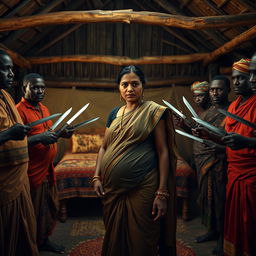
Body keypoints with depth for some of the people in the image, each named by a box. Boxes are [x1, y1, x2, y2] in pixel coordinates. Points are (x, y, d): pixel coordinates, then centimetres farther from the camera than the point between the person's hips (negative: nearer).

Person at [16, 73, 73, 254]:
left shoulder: (44, 109, 13)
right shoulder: (20, 110, -14)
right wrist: (39, 138, -30)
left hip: (48, 169, 8)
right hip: (33, 172, -8)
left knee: (51, 208, 18)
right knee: (35, 211, 6)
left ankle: (44, 240, 38)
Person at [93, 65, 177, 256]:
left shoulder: (153, 112, -5)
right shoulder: (114, 114, 10)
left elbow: (163, 152, -8)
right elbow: (104, 147, 16)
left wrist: (162, 193, -12)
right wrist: (97, 176, 4)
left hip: (142, 188, -5)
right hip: (113, 188, 5)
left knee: (141, 240, 8)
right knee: (115, 237, 18)